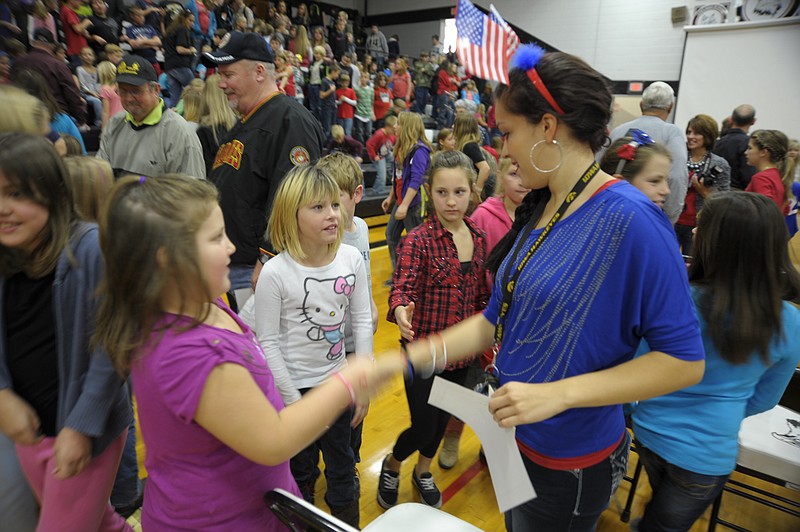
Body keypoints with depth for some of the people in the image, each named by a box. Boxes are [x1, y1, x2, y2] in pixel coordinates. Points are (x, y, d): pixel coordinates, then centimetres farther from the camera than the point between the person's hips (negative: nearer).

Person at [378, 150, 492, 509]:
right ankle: (391, 466, 38)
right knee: (424, 425, 3)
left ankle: (423, 472, 50)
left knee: (443, 416, 22)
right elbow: (402, 288, -27)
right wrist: (400, 310, -47)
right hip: (423, 349, -5)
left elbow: (483, 294, 7)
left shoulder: (479, 237, -1)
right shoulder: (417, 241, -17)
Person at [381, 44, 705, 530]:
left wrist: (557, 392, -28)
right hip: (518, 437, 7)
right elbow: (497, 321, 1)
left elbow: (684, 360, -21)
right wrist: (407, 359, -4)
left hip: (571, 461, -6)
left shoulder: (629, 219, -24)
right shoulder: (539, 209, -2)